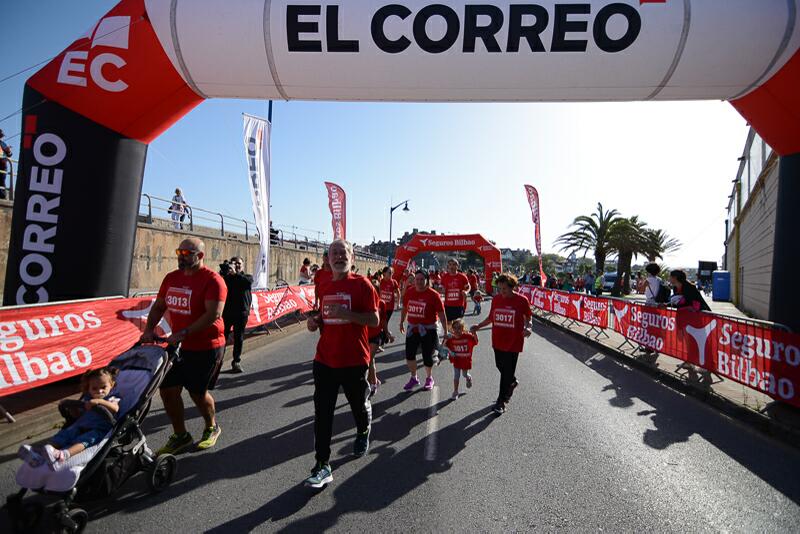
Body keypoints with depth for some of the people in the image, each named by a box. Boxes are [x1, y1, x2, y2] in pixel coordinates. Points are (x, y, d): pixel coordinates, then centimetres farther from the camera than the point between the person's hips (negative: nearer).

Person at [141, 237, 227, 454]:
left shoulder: (212, 280, -16)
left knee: (198, 392, 5)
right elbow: (158, 306, 16)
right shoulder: (171, 278, 7)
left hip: (206, 348, -7)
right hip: (178, 345, 7)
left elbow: (213, 314, -24)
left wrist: (183, 333, -27)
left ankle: (211, 429, 34)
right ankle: (180, 436, 24)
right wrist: (149, 329, 0)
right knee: (167, 389, 5)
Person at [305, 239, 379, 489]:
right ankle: (323, 466, 7)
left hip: (354, 360, -4)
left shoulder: (361, 284, -9)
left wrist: (346, 313, -26)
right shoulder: (323, 287, 9)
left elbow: (374, 319, -14)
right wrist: (315, 321, 0)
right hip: (325, 359, 4)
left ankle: (363, 434, 49)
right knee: (322, 412, -1)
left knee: (359, 405, 17)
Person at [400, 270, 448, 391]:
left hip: (428, 329, -4)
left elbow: (441, 314, -11)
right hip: (412, 328, 4)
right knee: (409, 354, 6)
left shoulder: (433, 295, -14)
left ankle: (429, 379, 31)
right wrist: (402, 322, 21)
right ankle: (414, 378, 28)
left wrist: (445, 331, -11)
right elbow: (404, 308, 14)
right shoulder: (409, 292, -1)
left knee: (427, 356, 5)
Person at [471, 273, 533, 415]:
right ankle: (512, 382, 50)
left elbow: (528, 318, 2)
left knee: (507, 373, 0)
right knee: (500, 366, 19)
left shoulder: (521, 300, -10)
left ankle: (501, 402, 11)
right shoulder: (496, 299, 1)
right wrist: (478, 326, 2)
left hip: (513, 342, -5)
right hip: (498, 341, 5)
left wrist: (527, 328, -17)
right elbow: (491, 318, 12)